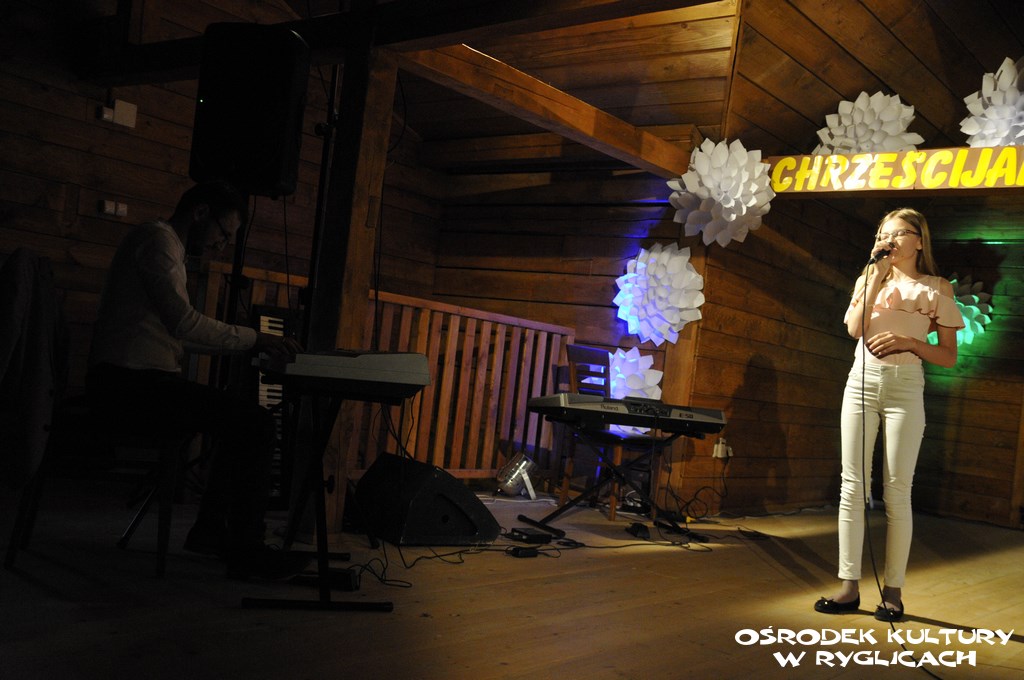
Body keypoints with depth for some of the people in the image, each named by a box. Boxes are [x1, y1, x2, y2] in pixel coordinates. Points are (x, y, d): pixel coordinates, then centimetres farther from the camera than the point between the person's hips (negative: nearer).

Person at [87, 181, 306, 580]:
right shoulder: (158, 239, -9)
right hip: (128, 383, -11)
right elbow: (184, 322, -22)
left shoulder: (168, 248, 23)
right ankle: (246, 553, -12)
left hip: (138, 382, 11)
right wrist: (253, 339, -13)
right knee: (255, 423, -18)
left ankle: (210, 530, 18)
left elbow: (175, 333, 19)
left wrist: (251, 343, 8)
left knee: (245, 420, 17)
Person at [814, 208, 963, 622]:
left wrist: (909, 342, -12)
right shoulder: (870, 279, 15)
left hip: (905, 387, -3)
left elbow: (948, 357, 4)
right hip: (863, 381, 3)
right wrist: (877, 276, -3)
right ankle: (849, 586, 1)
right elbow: (854, 329, -4)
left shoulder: (937, 289, 6)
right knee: (853, 486, -2)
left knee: (897, 492, -4)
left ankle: (893, 590, 4)